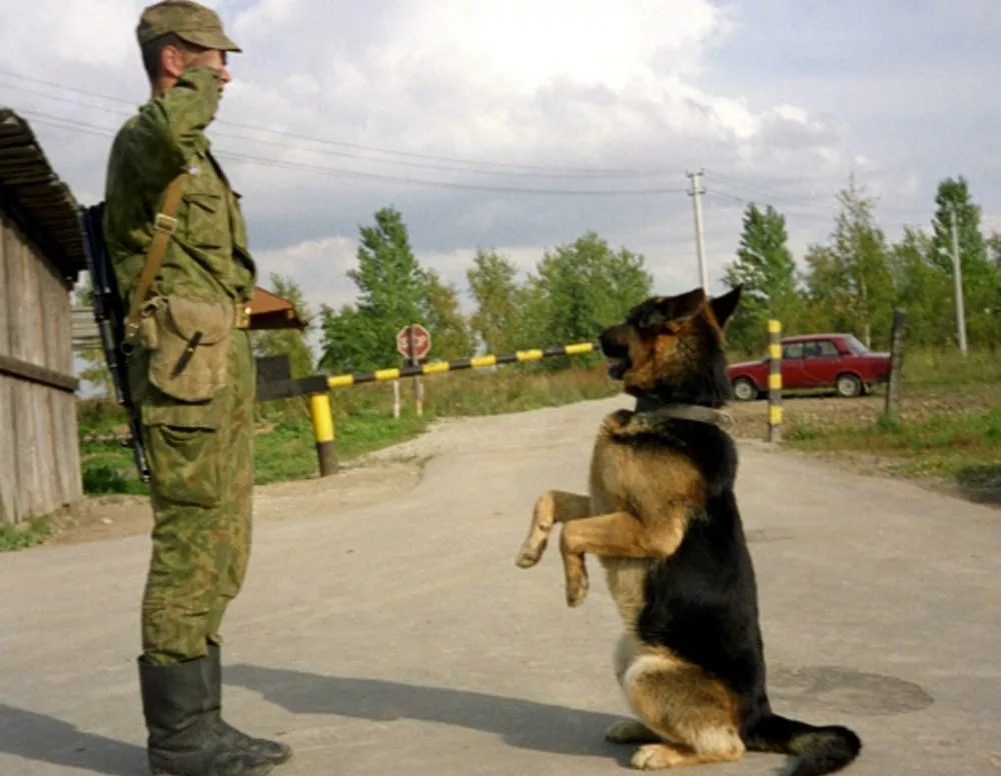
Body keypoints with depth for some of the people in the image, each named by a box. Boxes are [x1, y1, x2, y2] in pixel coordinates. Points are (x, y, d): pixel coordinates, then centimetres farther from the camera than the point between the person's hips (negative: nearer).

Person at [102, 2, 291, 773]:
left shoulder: (195, 155, 24)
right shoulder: (143, 140, -6)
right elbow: (171, 130, -34)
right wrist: (196, 89, -13)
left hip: (224, 366, 10)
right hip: (187, 364, -10)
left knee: (220, 551, 9)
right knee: (190, 546, -8)